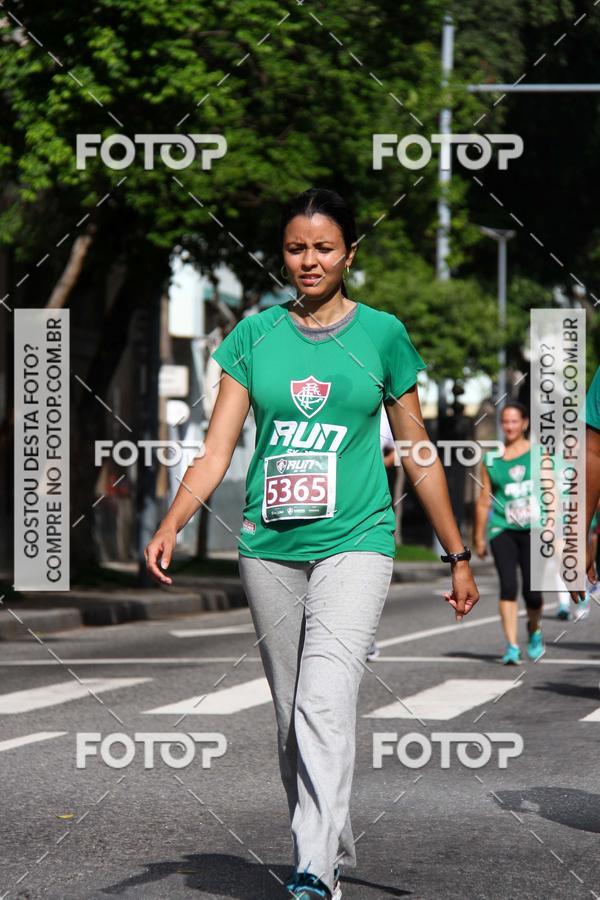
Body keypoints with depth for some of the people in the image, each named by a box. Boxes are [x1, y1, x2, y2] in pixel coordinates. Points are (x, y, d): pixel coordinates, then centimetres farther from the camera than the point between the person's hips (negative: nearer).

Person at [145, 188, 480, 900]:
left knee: (325, 701, -19)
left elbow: (417, 456, 9)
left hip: (354, 542, -3)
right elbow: (217, 448, 3)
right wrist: (169, 526, -12)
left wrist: (457, 556, 11)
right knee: (291, 714, 8)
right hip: (269, 547, 3)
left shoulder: (381, 334, 4)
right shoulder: (255, 334, 6)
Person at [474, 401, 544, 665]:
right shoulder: (491, 459, 8)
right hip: (502, 530, 0)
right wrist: (479, 538, 13)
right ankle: (512, 646, -14)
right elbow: (484, 501, 12)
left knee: (532, 592, -3)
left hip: (533, 531, 0)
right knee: (508, 586, -16)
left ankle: (534, 631, 29)